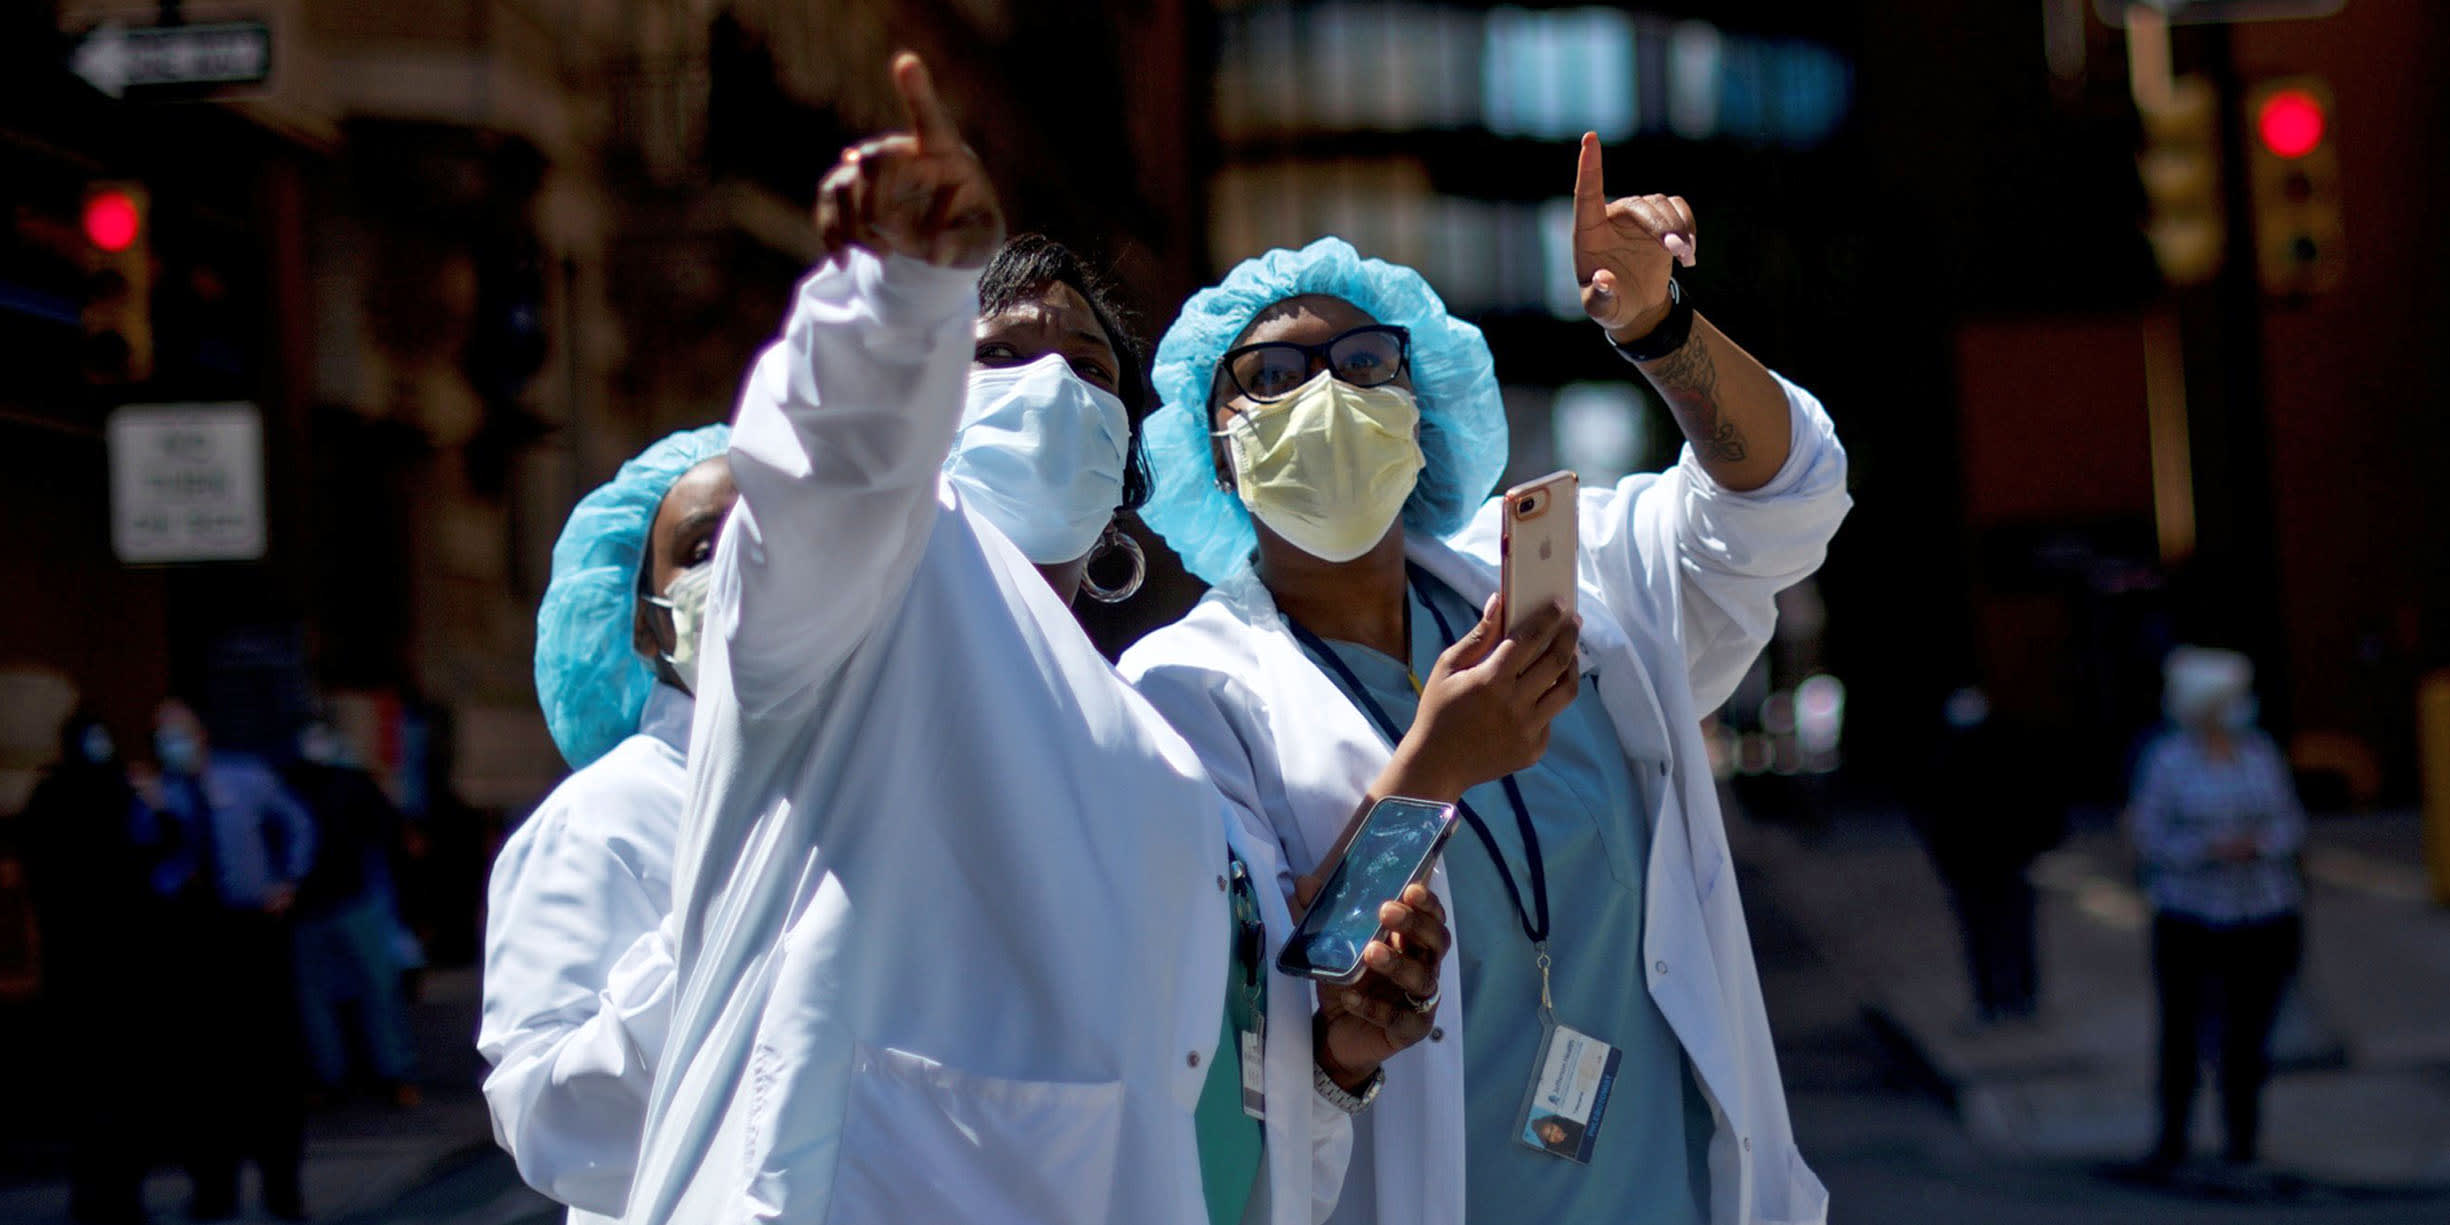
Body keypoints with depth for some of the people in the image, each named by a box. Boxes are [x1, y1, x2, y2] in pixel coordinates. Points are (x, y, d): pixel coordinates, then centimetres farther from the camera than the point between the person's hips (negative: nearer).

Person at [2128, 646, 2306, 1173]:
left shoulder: (2261, 753, 6)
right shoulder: (2167, 759, -4)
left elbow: (2291, 824, 7)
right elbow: (2152, 838, -5)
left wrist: (2255, 843, -13)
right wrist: (2209, 847, -19)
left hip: (2263, 915, 2)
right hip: (2188, 917, -2)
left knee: (2247, 1027, 3)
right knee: (2179, 1026, -1)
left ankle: (2242, 1137, 16)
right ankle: (2171, 1139, 9)